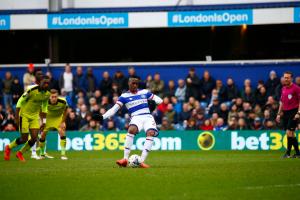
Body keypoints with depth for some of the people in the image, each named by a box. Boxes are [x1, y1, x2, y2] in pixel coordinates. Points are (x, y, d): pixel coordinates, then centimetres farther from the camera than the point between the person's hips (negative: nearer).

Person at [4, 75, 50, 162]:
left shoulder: (47, 94, -4)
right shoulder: (32, 90, -24)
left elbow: (44, 107, 11)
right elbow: (20, 101, -16)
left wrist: (44, 121, 10)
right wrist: (17, 116, -18)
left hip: (35, 116, 6)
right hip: (24, 115, -6)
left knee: (34, 138, -7)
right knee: (24, 139, -7)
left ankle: (20, 153, 17)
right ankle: (8, 148, 22)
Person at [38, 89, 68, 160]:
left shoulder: (63, 102, -30)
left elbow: (65, 110, -8)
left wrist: (63, 122, -9)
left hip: (59, 117, 0)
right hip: (48, 118, 0)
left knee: (62, 133, -19)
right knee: (43, 135, -2)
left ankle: (63, 154, -10)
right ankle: (41, 154, 20)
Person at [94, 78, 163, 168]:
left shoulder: (144, 92, 17)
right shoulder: (124, 96, 11)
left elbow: (156, 98, 20)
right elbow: (114, 109, 4)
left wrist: (157, 101, -6)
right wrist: (103, 116, -9)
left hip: (148, 117, 1)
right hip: (136, 118, -1)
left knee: (151, 133, -28)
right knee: (131, 130, -34)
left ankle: (142, 161, -30)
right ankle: (125, 159, -30)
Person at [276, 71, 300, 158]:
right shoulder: (283, 89, 14)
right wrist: (279, 114, 18)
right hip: (285, 112, 7)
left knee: (289, 132, -14)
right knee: (291, 134, 7)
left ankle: (288, 152, -8)